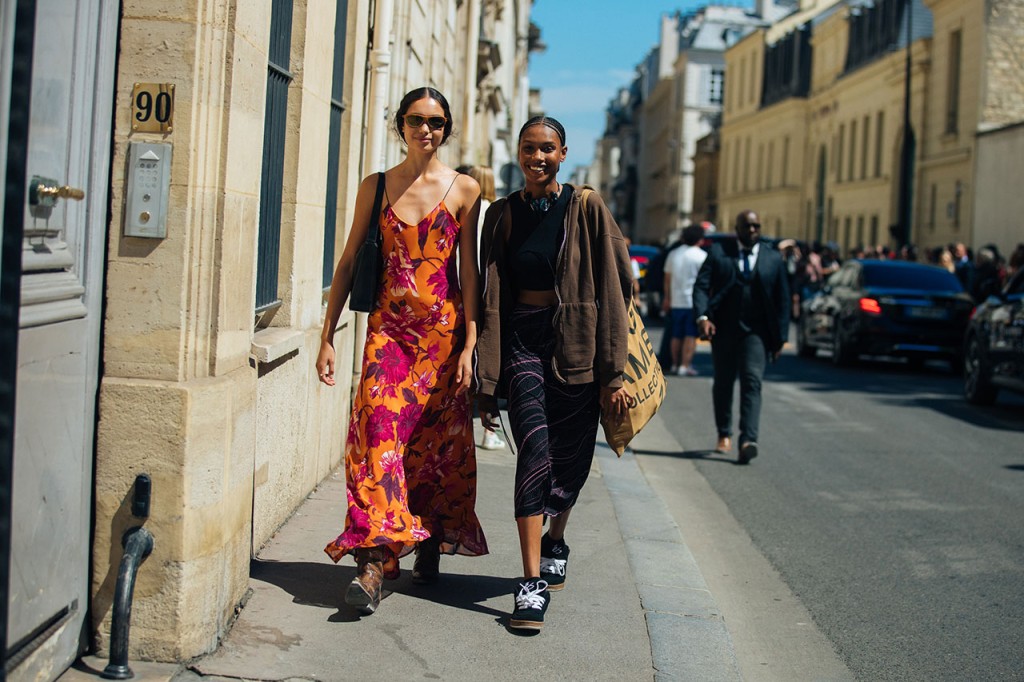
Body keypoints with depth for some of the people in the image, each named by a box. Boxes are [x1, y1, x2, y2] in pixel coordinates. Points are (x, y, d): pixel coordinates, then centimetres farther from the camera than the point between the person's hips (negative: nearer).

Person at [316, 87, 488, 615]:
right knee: (379, 430, -14)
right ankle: (373, 562, -18)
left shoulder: (464, 190, 4)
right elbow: (349, 262, 9)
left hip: (443, 329, 0)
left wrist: (469, 345, -6)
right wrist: (327, 337, 5)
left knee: (437, 440, 4)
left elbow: (469, 270, 1)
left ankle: (432, 542, 25)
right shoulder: (376, 187, 8)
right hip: (388, 328, 0)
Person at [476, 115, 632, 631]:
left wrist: (612, 374, -8)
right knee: (536, 448, -16)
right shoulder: (502, 215, 6)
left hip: (575, 344, 0)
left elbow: (614, 288, -3)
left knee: (571, 458, 8)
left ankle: (554, 541, 39)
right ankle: (533, 583, -15)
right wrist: (487, 381, 4)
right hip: (521, 341, 1)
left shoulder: (587, 210, -1)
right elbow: (490, 298, 7)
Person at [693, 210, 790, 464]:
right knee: (723, 383, 11)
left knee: (752, 382, -14)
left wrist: (780, 336, 4)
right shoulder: (718, 253, 5)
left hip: (756, 331, -1)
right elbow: (701, 286, -3)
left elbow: (783, 299, 9)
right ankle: (724, 434, 28)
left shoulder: (773, 259, 8)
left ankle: (748, 440, -23)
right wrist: (702, 316, -20)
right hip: (723, 329, 1)